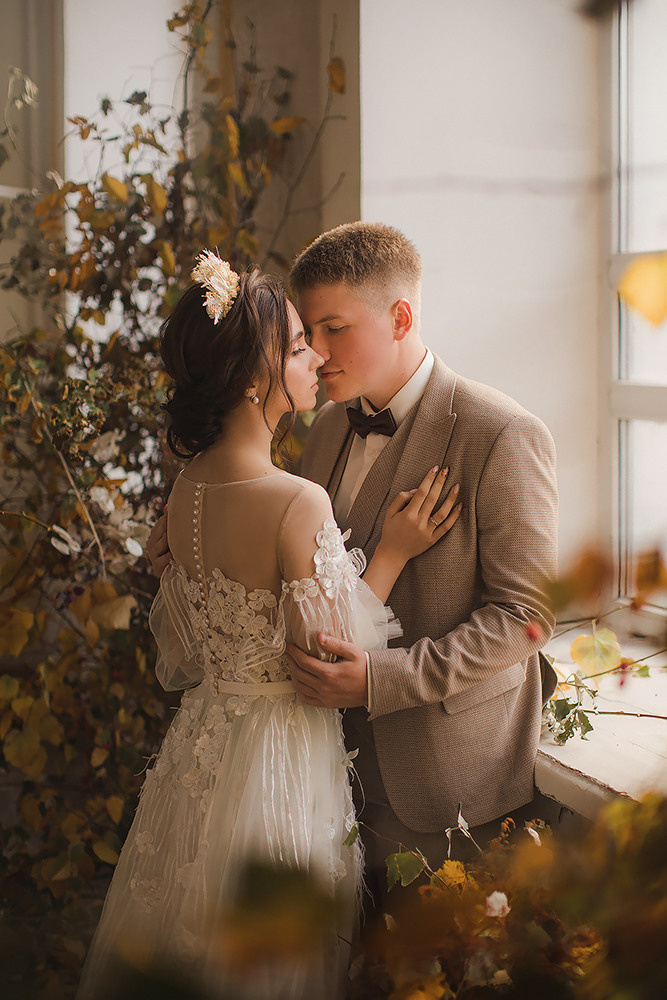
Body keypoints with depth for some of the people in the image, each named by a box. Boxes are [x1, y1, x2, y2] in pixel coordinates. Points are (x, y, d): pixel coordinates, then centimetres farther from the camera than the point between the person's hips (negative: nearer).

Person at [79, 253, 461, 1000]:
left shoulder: (187, 488, -1)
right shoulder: (299, 503, -26)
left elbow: (180, 653, 9)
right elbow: (332, 658, -18)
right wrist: (392, 554, -12)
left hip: (201, 742, 8)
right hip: (281, 762, -8)